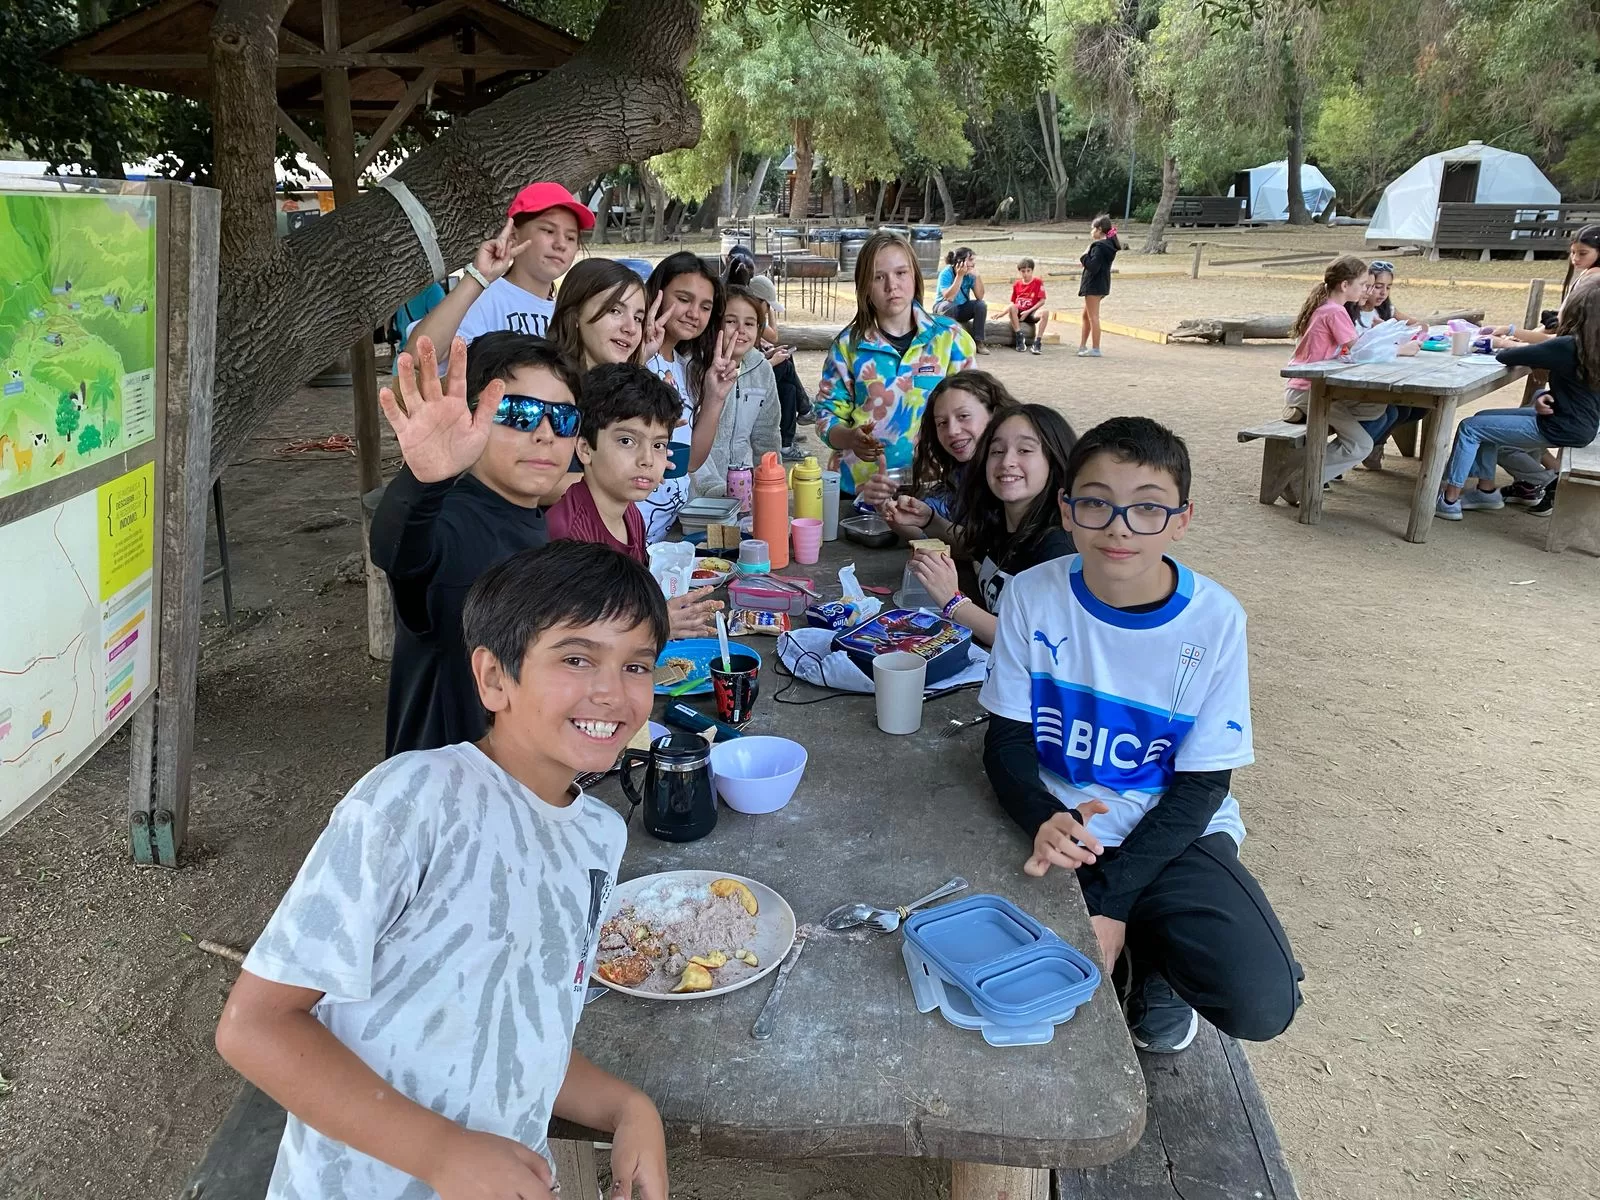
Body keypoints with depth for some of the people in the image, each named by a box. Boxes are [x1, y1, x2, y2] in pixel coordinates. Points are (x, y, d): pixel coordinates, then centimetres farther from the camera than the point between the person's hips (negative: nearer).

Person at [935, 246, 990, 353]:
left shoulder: (970, 274, -11)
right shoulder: (946, 274, -22)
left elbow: (979, 296, -18)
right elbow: (948, 298, -35)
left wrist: (977, 275, -26)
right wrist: (960, 276, -36)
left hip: (962, 309, 4)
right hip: (943, 307, -4)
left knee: (981, 304, -19)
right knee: (949, 305, -36)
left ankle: (978, 341, -13)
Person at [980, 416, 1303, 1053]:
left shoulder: (1215, 620, -13)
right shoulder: (1032, 596, -11)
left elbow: (1201, 785, -9)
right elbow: (1006, 741, -5)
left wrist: (1112, 901, -19)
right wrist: (1044, 820, -28)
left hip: (1172, 831, -1)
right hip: (1055, 824, 1)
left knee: (1262, 1002, -22)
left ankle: (1153, 962, 13)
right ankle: (1126, 954, 9)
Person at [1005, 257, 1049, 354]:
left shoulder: (1038, 283, 2)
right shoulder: (1016, 285, 10)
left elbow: (1042, 301, -4)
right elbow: (1012, 303, 13)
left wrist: (1028, 312, -13)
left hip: (1032, 313, -2)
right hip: (1018, 313, 2)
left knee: (1045, 312, -34)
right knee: (1011, 307, -34)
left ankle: (1037, 341, -33)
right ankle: (1020, 337, -28)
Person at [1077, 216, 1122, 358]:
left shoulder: (1099, 246, -18)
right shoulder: (1108, 245, 12)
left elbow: (1093, 266, -25)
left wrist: (1084, 256, -11)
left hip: (1094, 286, -10)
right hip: (1100, 284, 10)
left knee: (1093, 317, -6)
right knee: (1086, 315, 19)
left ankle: (1095, 349, -3)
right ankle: (1082, 346, 25)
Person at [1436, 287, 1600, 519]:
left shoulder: (1567, 346, -24)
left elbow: (1504, 358, -20)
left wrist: (1506, 346, 4)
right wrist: (1545, 396, -8)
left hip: (1562, 429, -9)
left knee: (1469, 428, -4)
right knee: (1483, 419, 17)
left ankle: (1449, 500, 0)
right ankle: (1486, 490, 22)